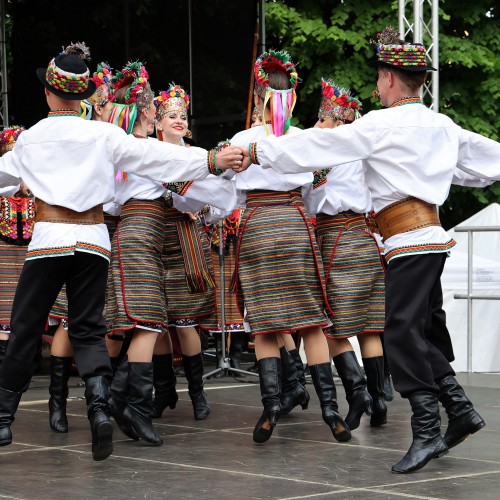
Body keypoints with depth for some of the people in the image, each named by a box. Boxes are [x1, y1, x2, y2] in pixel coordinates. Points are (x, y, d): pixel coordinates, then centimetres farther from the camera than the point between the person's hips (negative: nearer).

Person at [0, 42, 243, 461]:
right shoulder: (103, 135, -1)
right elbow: (152, 155, -5)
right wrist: (210, 161, -5)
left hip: (48, 237, -1)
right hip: (92, 239, 1)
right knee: (88, 329, 6)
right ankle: (99, 405, -19)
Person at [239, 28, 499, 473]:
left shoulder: (383, 124, -8)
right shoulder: (442, 126, 14)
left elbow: (320, 145, -6)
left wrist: (261, 151, 1)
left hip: (409, 241, -9)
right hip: (432, 236, 9)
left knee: (401, 332, -8)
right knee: (421, 331, 14)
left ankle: (427, 430, -10)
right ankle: (460, 409, 12)